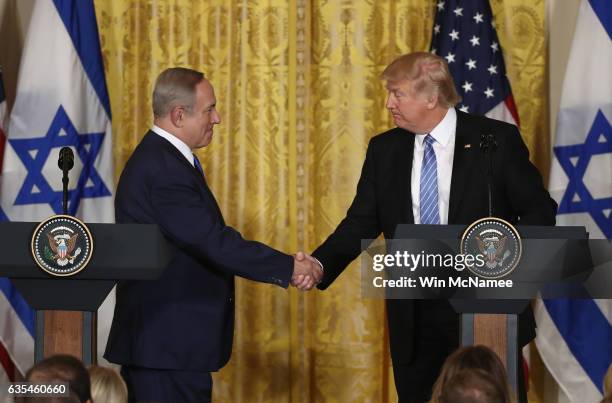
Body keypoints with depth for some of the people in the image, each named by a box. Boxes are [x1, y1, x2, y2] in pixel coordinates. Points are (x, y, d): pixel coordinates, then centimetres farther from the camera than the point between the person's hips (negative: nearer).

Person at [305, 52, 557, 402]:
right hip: (415, 317, 4)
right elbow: (362, 223, 4)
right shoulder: (384, 150, 7)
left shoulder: (497, 140, -5)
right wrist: (320, 264, -12)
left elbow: (540, 212, -2)